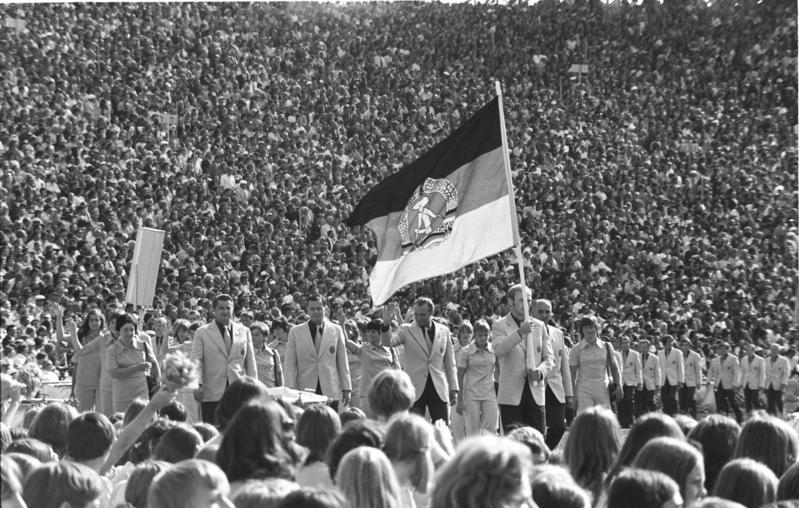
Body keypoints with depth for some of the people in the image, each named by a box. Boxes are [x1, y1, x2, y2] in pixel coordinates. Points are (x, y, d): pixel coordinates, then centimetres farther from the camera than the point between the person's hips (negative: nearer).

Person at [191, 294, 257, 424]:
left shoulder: (244, 331, 14)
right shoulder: (202, 332, 8)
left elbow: (250, 362, 15)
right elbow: (196, 360, 1)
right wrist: (198, 385, -13)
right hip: (212, 394, -2)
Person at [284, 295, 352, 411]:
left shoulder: (336, 330, 9)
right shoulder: (295, 332, 7)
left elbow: (342, 362, 11)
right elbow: (290, 364, 5)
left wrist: (346, 389, 7)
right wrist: (290, 388, -5)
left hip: (331, 392, 0)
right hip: (305, 390, 0)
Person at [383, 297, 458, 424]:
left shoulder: (444, 331, 9)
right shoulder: (406, 330, 2)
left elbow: (450, 362, 13)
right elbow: (388, 342, -14)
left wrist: (453, 389, 9)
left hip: (439, 390, 2)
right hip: (415, 390, -2)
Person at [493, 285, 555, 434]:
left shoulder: (539, 326, 15)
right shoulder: (500, 325, 3)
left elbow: (549, 358, 13)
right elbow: (498, 350, -16)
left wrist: (540, 371, -9)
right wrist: (520, 332, -28)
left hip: (536, 393, 3)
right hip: (511, 395, -3)